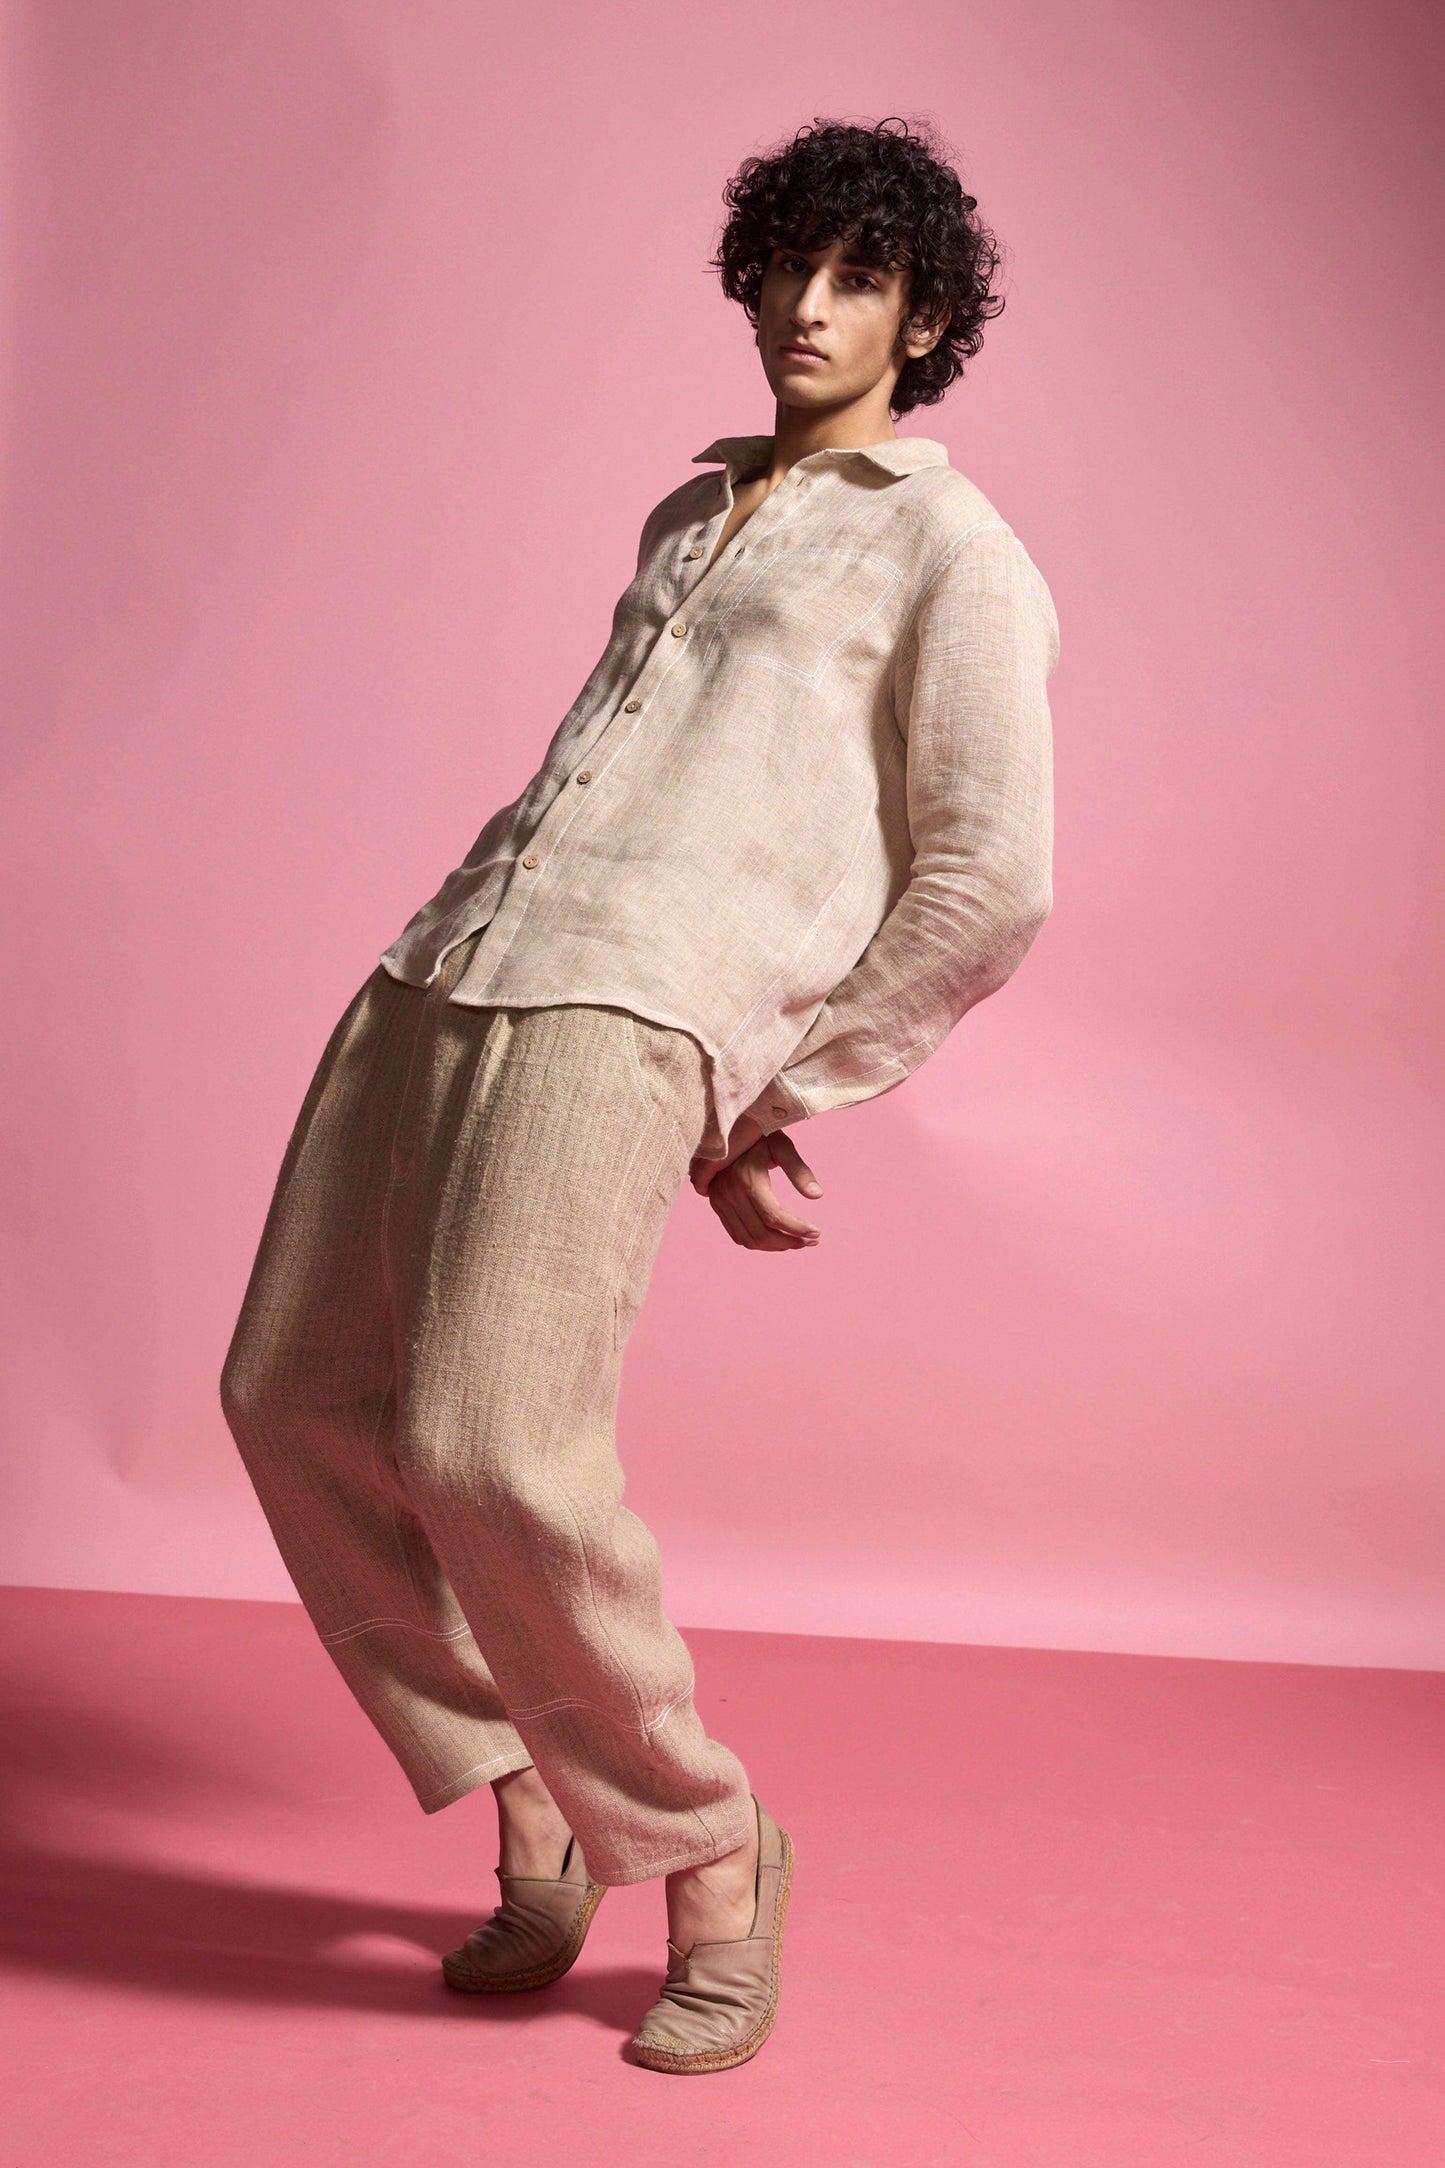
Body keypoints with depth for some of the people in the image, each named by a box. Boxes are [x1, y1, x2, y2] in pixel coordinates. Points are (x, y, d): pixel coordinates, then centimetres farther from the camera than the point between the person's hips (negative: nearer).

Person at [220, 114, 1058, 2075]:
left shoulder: (960, 558, 7)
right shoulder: (684, 519, 29)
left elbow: (991, 888, 3)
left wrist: (781, 1100, 4)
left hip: (635, 1011, -8)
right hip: (448, 962, 8)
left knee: (493, 1451, -20)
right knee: (302, 1397, 2)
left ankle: (705, 1847, 5)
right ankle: (532, 1814, 19)